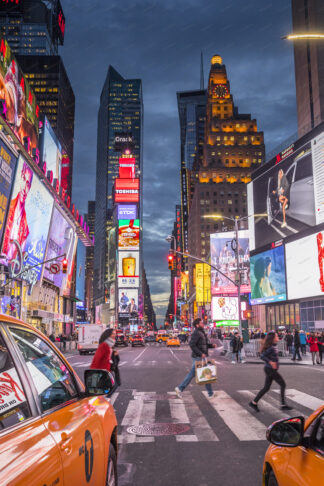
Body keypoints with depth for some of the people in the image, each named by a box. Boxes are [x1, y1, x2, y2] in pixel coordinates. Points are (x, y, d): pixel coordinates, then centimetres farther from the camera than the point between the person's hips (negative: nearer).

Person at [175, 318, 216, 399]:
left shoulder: (202, 333, 18)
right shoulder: (196, 333, -14)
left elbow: (205, 344, 24)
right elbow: (192, 344, -23)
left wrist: (212, 345, 6)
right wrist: (201, 353, -24)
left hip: (198, 357, 10)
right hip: (198, 357, -10)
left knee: (192, 374, 11)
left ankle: (180, 388, 12)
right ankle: (210, 393, 11)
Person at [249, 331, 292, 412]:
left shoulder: (273, 346, 10)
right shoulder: (271, 347, -18)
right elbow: (262, 356, -23)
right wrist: (270, 362, -29)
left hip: (270, 369, 9)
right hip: (271, 370, -9)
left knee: (266, 388, 11)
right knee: (283, 385, 1)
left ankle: (254, 403, 14)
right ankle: (283, 404, 8)